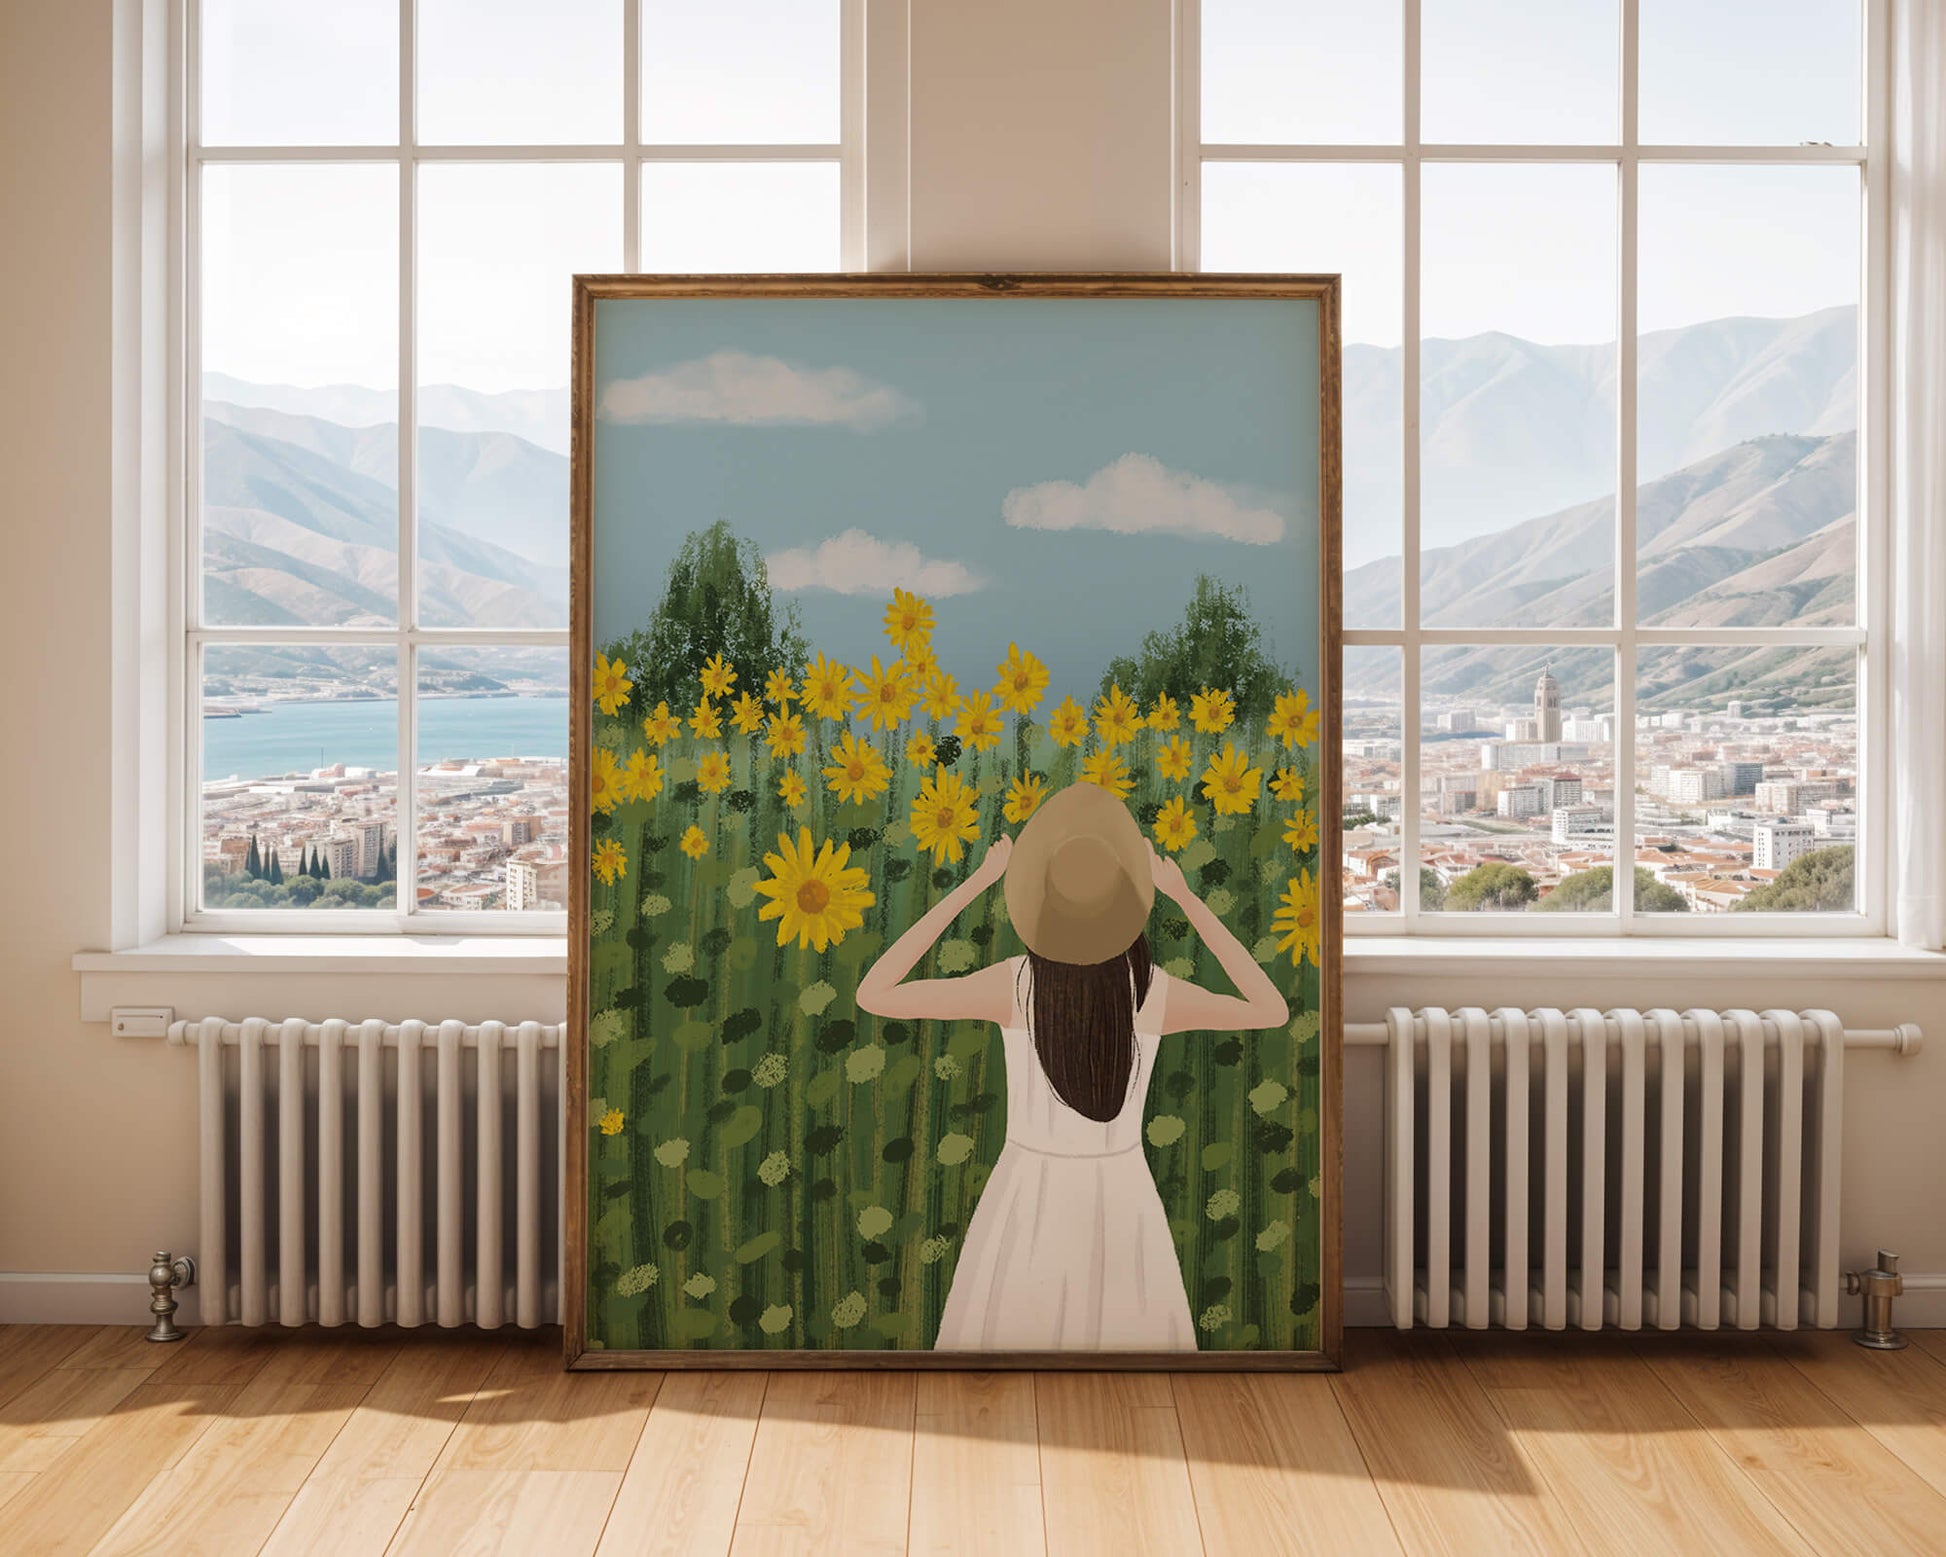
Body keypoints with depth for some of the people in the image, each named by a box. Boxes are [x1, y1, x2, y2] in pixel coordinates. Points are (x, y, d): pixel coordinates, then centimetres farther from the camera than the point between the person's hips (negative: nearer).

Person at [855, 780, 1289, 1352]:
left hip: (1029, 1204, -1)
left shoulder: (1014, 984, -19)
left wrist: (972, 885, -12)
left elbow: (872, 995, -13)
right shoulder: (1158, 993, -15)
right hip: (1123, 1201, 1)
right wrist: (1188, 899, -3)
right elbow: (1274, 1011, 2)